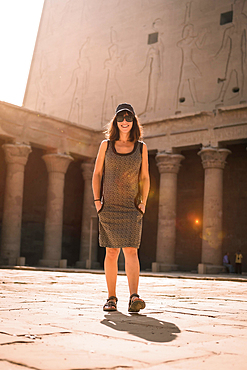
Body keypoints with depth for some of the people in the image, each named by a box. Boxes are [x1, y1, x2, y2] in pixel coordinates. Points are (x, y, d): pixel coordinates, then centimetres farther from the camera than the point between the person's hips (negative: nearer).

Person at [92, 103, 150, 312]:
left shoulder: (141, 147, 7)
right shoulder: (106, 145, 7)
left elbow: (145, 178, 10)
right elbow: (97, 174, 8)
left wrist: (143, 203, -2)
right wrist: (97, 200, -2)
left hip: (131, 208, 0)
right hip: (109, 206, 1)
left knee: (131, 250, -11)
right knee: (111, 252, 3)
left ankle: (134, 297, -18)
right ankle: (111, 298, 11)